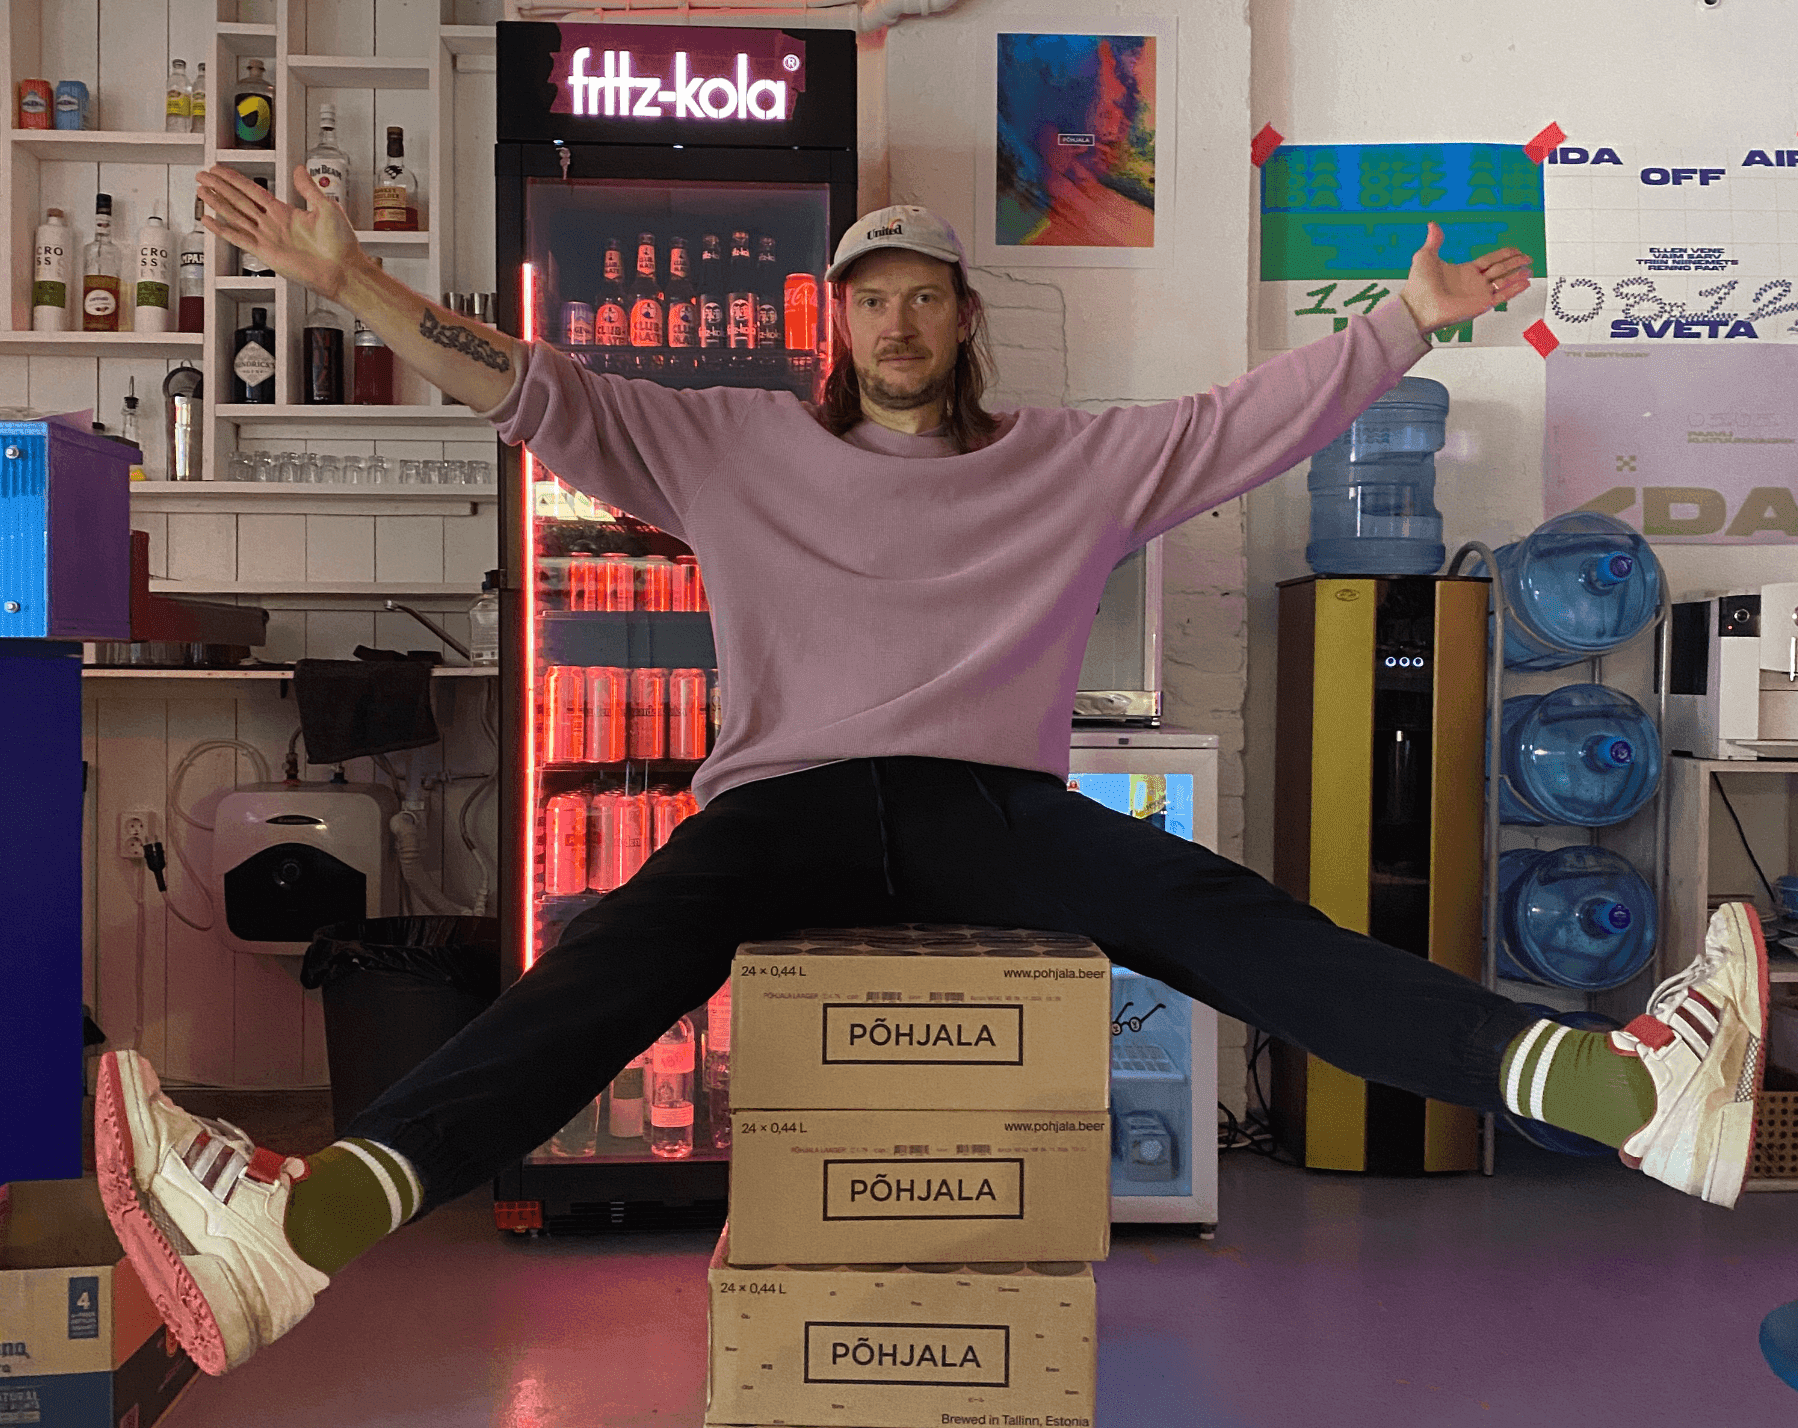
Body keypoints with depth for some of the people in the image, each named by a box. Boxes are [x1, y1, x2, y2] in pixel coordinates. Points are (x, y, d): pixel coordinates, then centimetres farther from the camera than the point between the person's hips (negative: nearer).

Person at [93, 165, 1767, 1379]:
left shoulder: (1077, 460, 21)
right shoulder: (737, 446, 18)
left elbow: (1259, 417, 17)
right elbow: (536, 392, 13)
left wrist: (1411, 314, 6)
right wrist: (350, 280, 4)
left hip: (990, 806, 1)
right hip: (789, 803, 0)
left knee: (1227, 920, -24)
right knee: (613, 963, -30)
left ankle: (1626, 1086, -37)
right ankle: (311, 1218, -51)